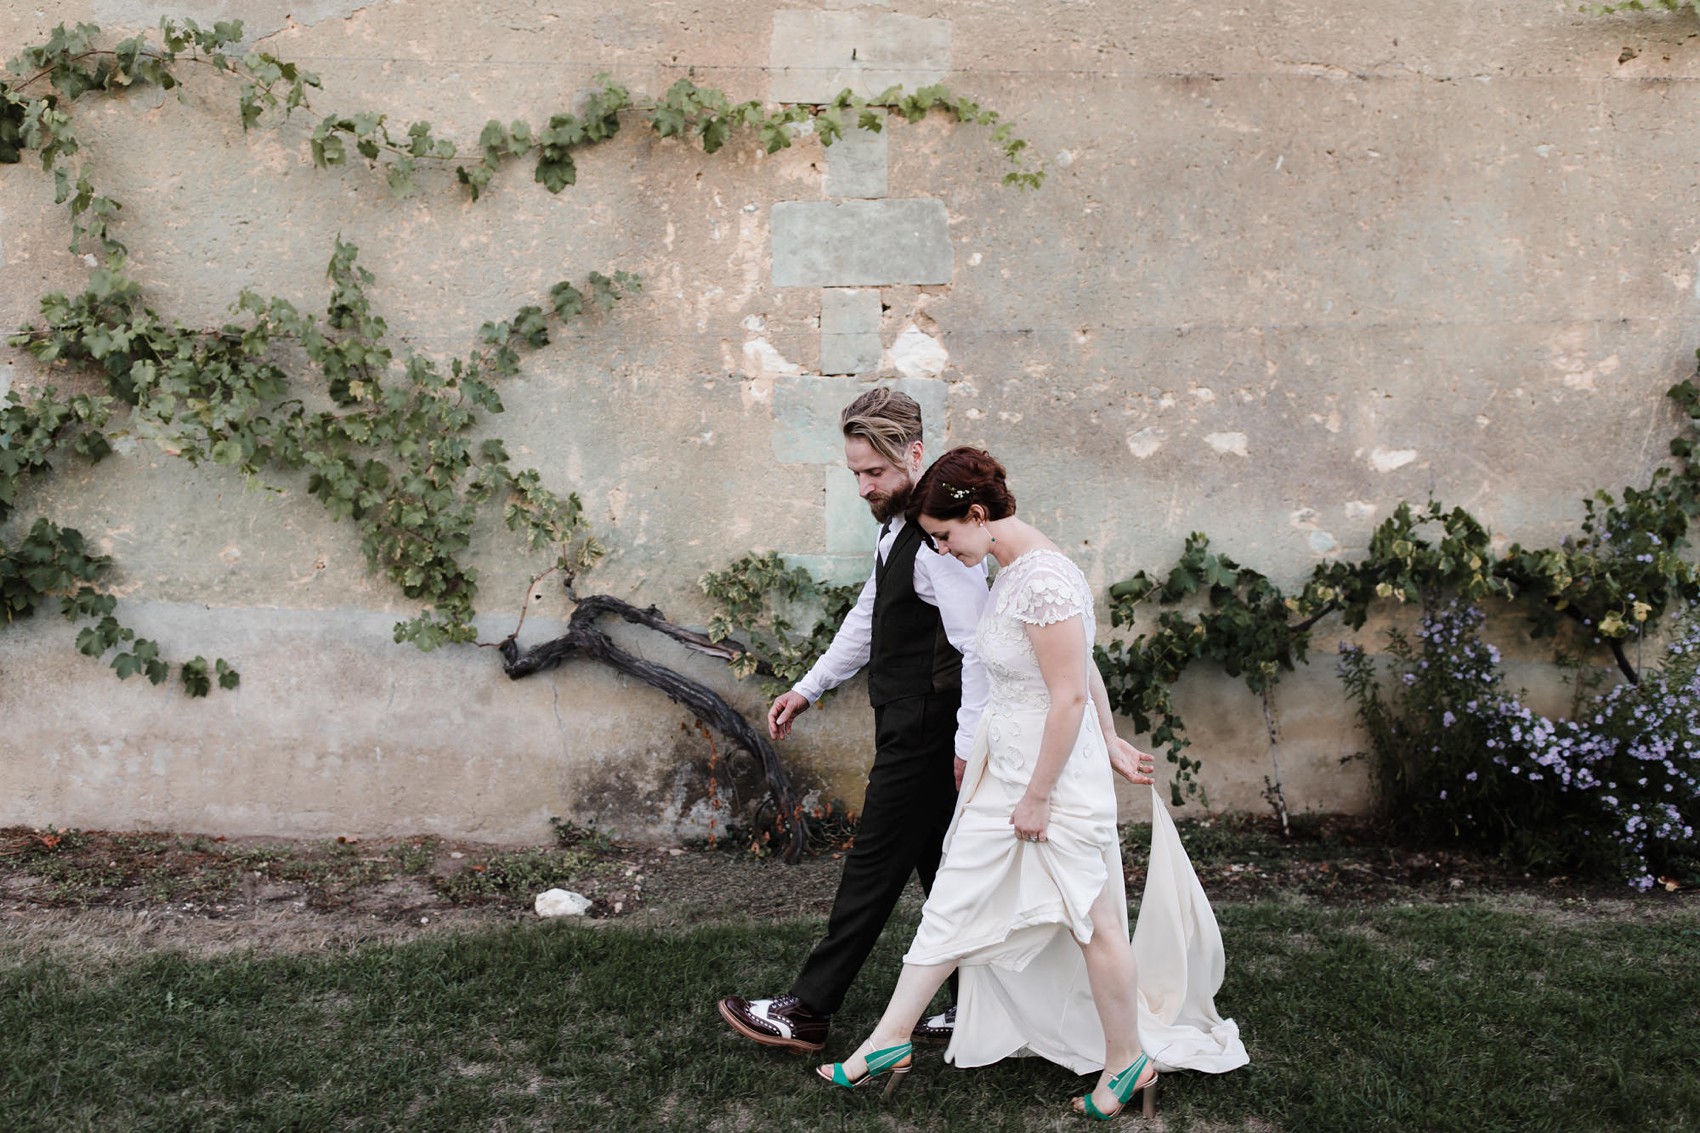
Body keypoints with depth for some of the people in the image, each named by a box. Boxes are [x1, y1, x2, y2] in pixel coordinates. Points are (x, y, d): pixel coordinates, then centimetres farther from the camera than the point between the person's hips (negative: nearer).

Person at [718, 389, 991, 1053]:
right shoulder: (897, 525, 12)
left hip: (924, 736, -10)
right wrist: (808, 690, 23)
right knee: (940, 871, 15)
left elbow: (976, 646, -24)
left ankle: (808, 1011, 9)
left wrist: (969, 745, -24)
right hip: (908, 728, 10)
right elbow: (868, 617, 22)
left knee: (874, 868, -1)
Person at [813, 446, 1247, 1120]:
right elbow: (1084, 668, 14)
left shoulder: (1044, 581, -24)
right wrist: (1111, 742, 21)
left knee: (1091, 921, 6)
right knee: (952, 903, 13)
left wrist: (1038, 797, -17)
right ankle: (890, 1041, 22)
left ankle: (1126, 1063, 24)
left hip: (1057, 767, -10)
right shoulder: (1013, 570, 6)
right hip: (1005, 766, 10)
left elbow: (1070, 695, -23)